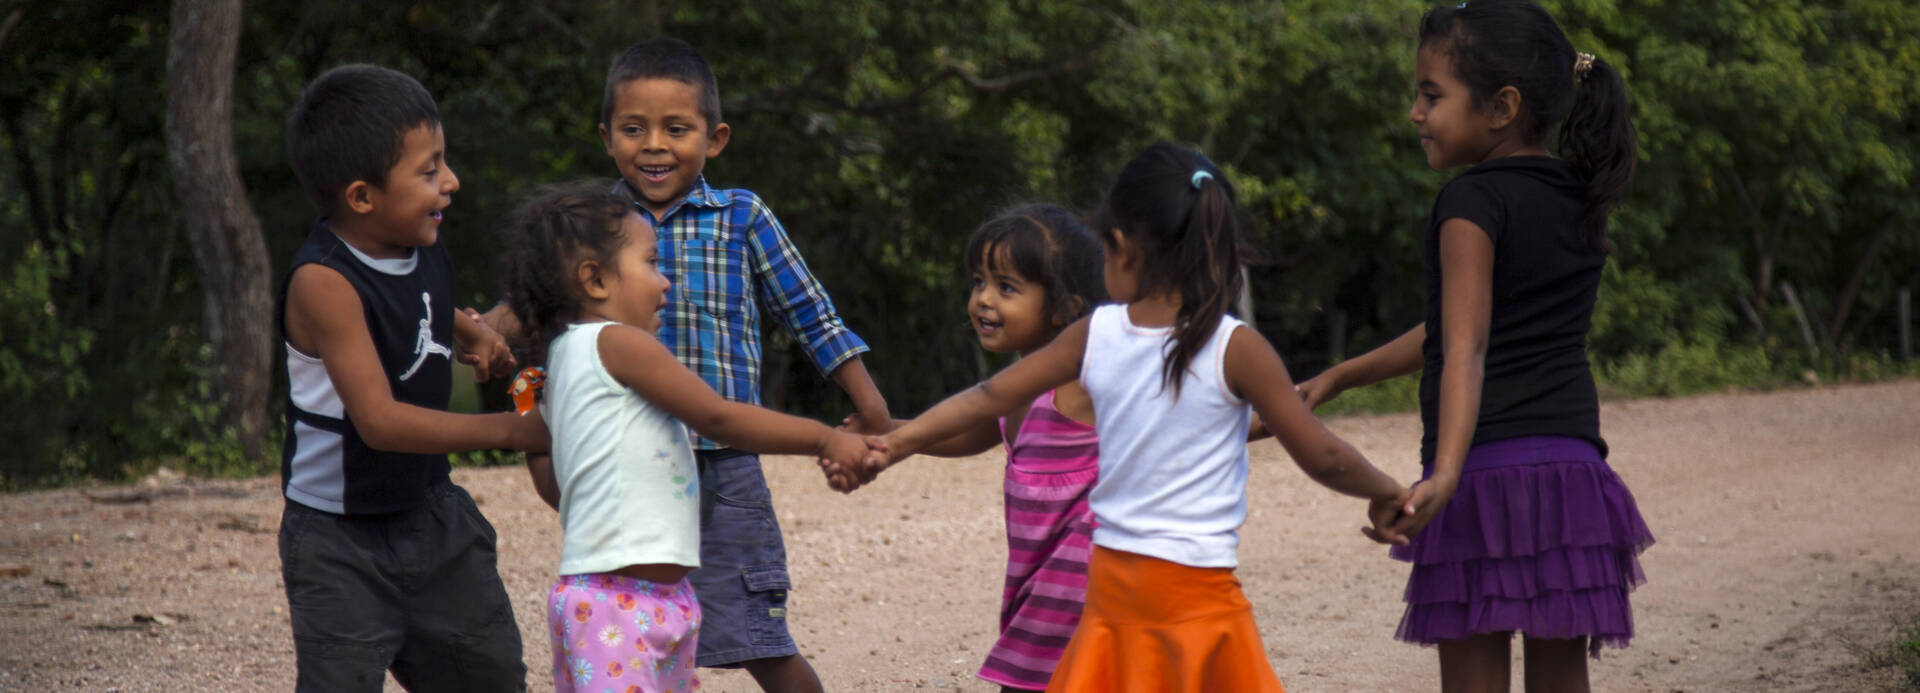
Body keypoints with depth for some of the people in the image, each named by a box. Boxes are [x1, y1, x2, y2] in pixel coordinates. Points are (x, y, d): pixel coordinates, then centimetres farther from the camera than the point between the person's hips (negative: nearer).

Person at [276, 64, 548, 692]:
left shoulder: (425, 242, -2)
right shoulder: (323, 282, -25)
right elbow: (380, 421, -30)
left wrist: (471, 334, 3)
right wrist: (509, 430, -26)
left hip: (431, 513, 8)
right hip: (339, 540, -8)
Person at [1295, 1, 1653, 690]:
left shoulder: (1473, 201, -7)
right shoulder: (1579, 204, 16)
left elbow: (1467, 348, -20)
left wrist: (1445, 472, -32)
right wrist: (1342, 376, 28)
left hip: (1487, 468, -7)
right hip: (1573, 464, 7)